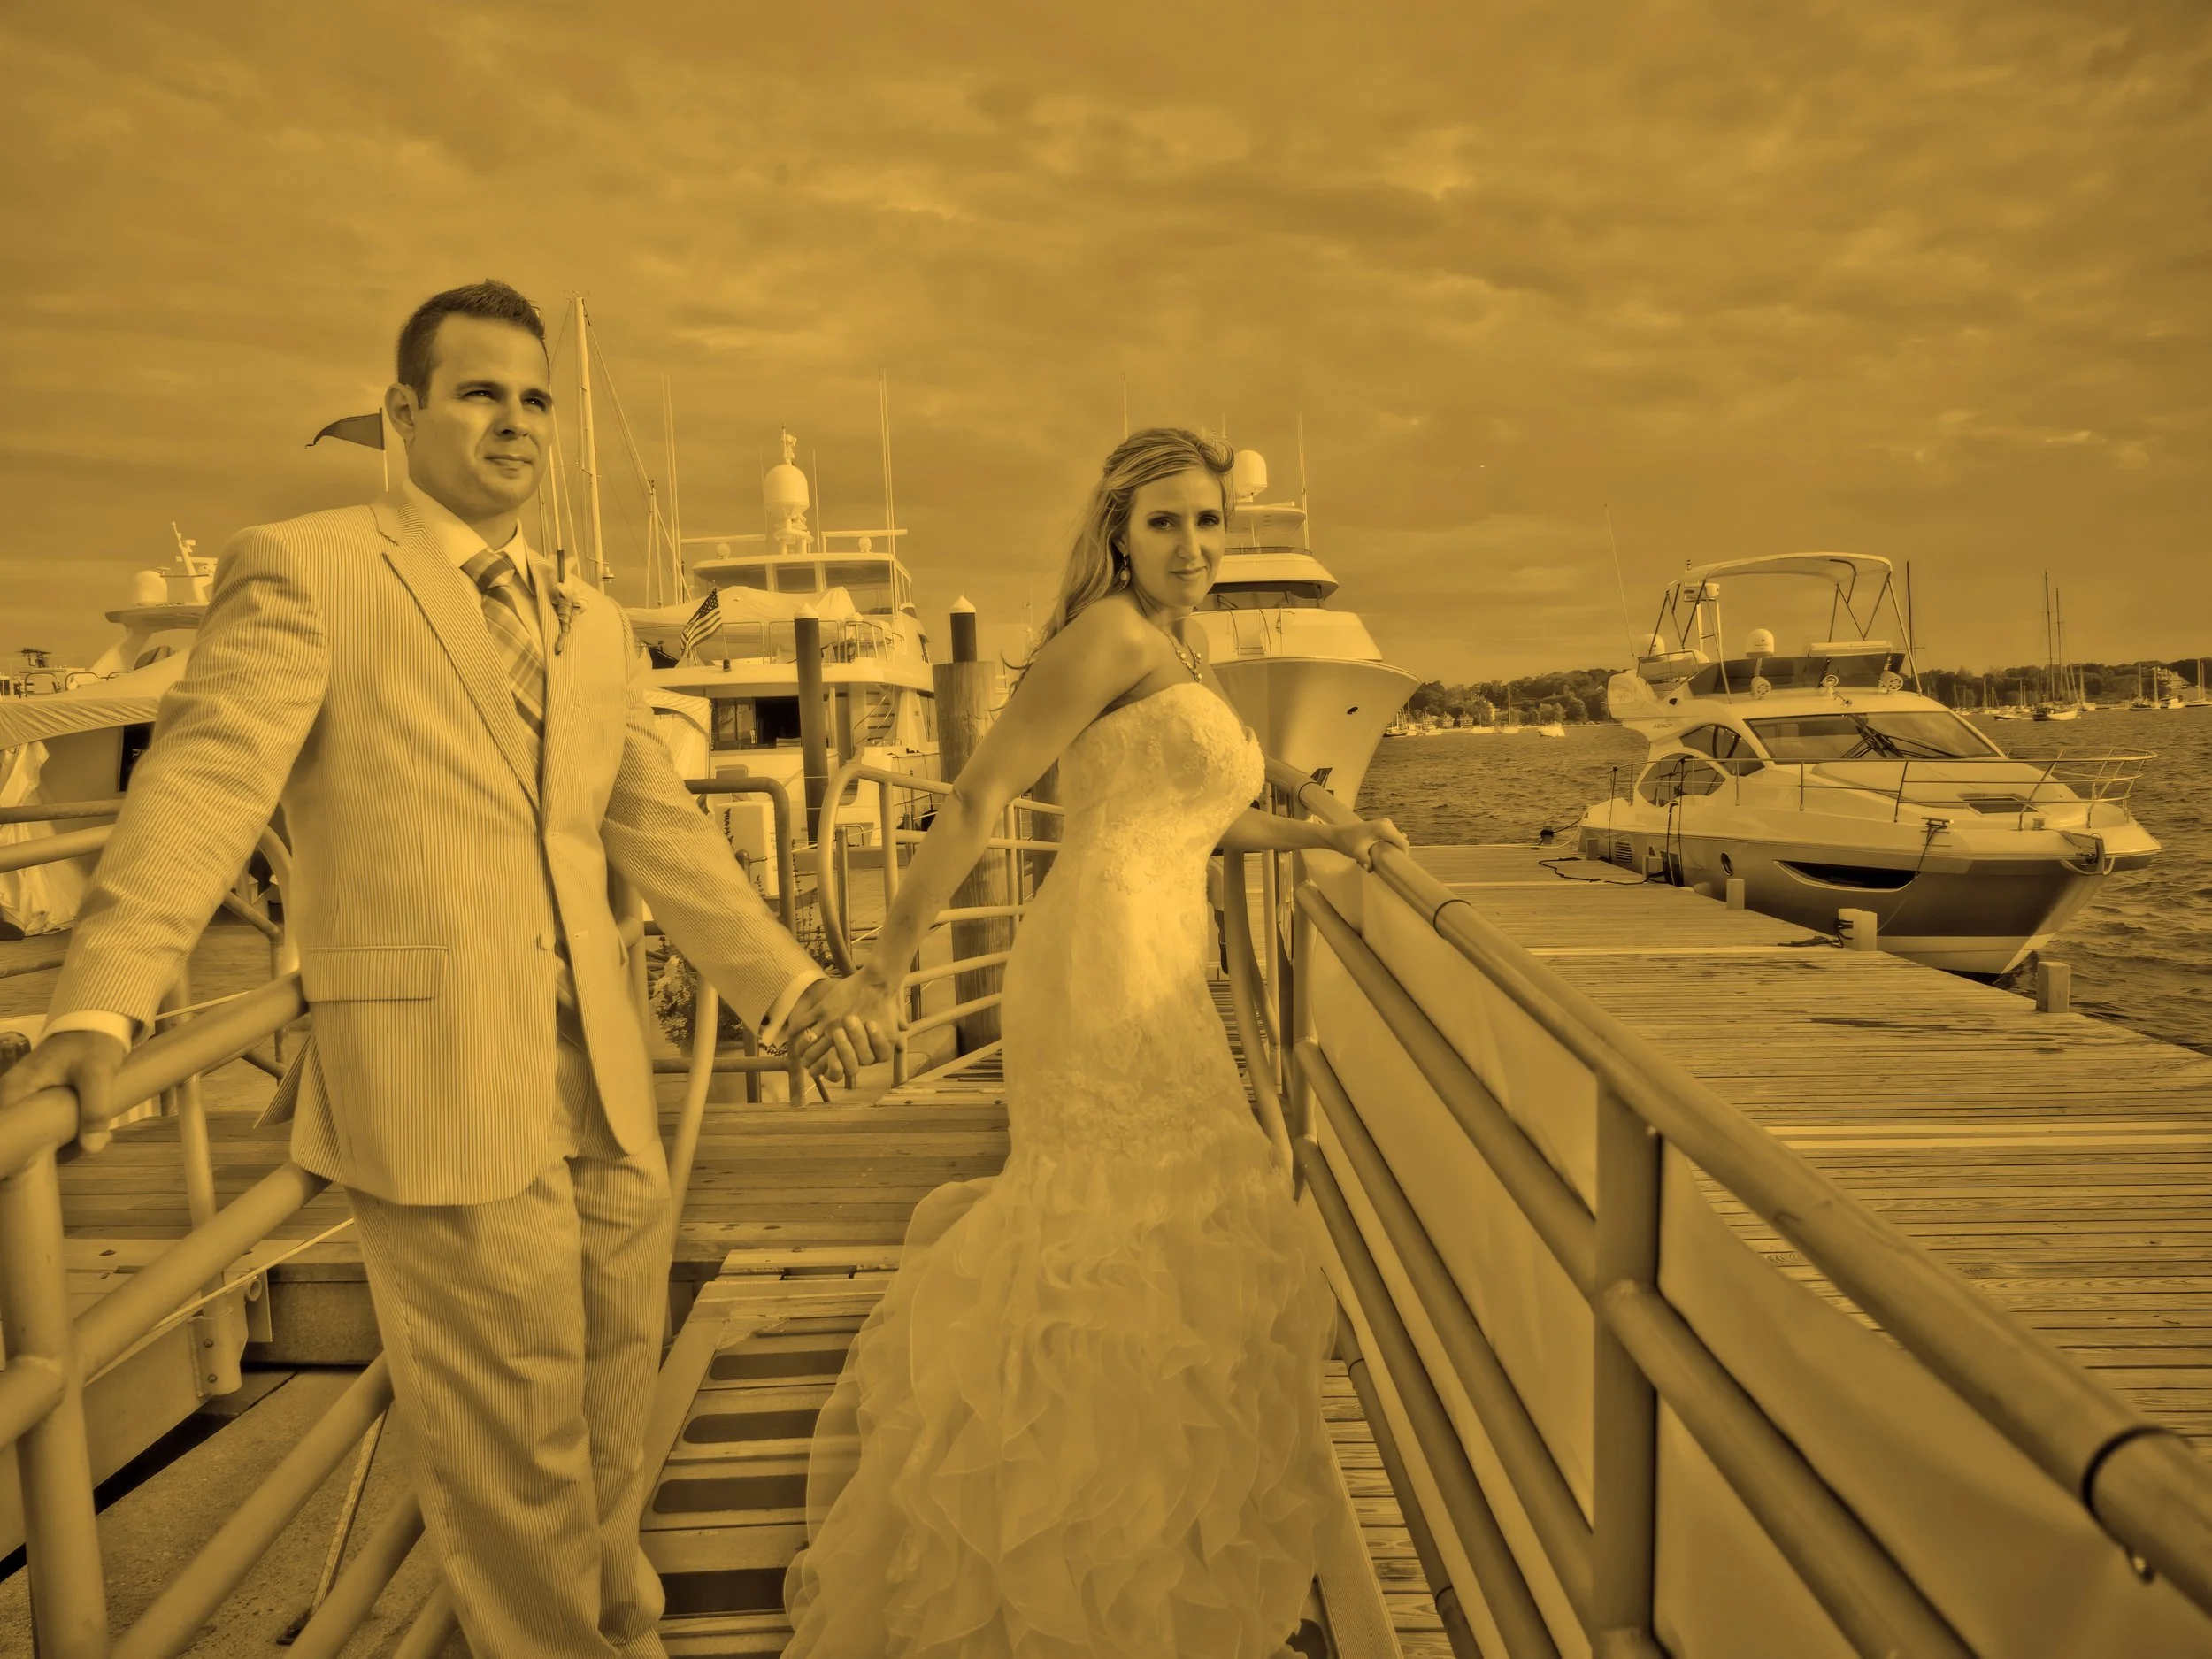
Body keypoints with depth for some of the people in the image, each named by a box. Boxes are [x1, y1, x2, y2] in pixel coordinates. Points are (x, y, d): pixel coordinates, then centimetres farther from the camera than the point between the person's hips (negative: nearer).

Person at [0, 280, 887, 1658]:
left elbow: (661, 828, 17)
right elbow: (204, 783, -12)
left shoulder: (596, 625, 16)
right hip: (437, 1095, -6)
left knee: (616, 1401, 19)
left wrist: (789, 981, 11)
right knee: (513, 1439, 6)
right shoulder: (303, 572, -2)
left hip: (607, 1087, 6)